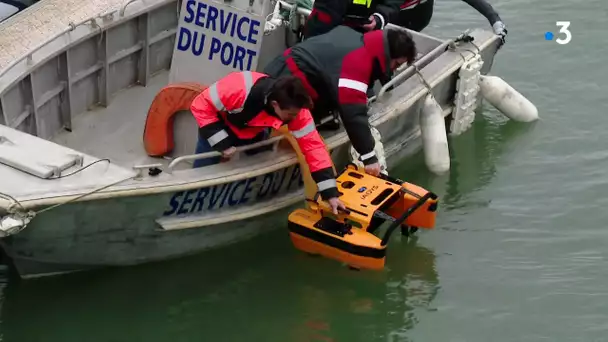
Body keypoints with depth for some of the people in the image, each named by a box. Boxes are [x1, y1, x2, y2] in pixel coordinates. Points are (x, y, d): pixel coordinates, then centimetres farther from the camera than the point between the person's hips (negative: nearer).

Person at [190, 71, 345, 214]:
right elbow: (201, 105, -32)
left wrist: (330, 193, -30)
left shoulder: (295, 108, -30)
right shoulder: (239, 89, -44)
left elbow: (313, 145, -27)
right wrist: (222, 143, -32)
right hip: (221, 127, -3)